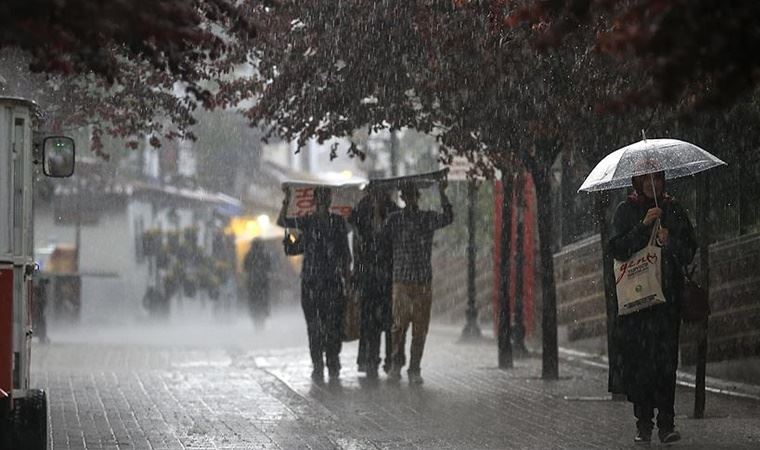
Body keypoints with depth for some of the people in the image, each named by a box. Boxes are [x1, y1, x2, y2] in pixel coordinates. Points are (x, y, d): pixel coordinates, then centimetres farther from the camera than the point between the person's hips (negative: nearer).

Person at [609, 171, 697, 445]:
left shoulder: (674, 211, 12)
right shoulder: (626, 211, 8)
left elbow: (689, 253, 9)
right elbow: (617, 249, -5)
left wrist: (670, 242, -10)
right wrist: (644, 225, -13)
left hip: (667, 295, 1)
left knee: (666, 359, -7)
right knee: (638, 358, -5)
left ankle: (666, 423, -8)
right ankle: (643, 424, 0)